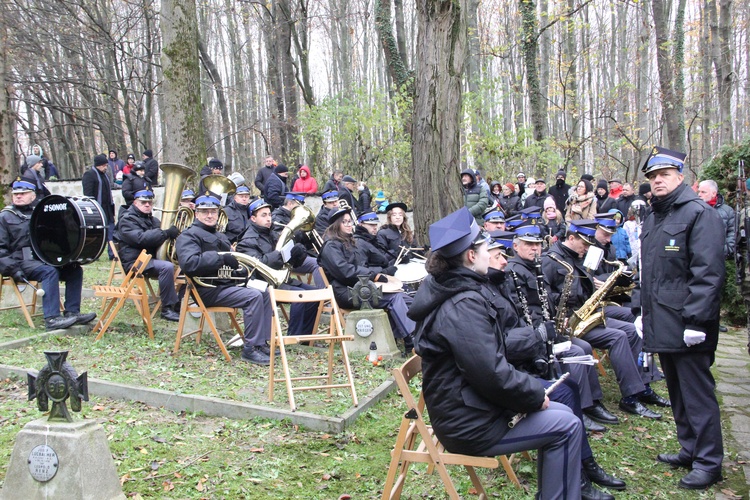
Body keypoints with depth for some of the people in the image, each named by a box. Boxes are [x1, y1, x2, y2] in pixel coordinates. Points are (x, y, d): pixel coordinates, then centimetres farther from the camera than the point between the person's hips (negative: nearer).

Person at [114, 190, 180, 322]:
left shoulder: (152, 220, 21)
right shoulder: (127, 219, -7)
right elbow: (141, 238, -24)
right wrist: (166, 233, -29)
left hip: (151, 258, 8)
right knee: (167, 267, -31)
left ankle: (178, 303, -1)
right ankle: (167, 308, -25)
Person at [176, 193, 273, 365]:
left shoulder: (219, 237, 24)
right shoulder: (189, 235, -5)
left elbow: (231, 265, 24)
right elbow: (188, 263, -24)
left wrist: (240, 271, -1)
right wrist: (220, 258, -24)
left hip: (226, 284, 9)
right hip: (208, 290, -9)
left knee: (265, 294, -2)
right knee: (253, 297, -23)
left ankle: (262, 342, 0)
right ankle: (250, 349, -20)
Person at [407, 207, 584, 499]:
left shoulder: (447, 291, 7)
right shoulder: (464, 305, -25)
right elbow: (493, 376, -27)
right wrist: (535, 395, -10)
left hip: (465, 405, 10)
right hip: (469, 426, -10)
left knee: (560, 413, 15)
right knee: (567, 426, -4)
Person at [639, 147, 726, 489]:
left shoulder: (699, 213, -11)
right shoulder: (653, 217, 16)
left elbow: (708, 272, -19)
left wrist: (696, 320, -22)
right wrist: (645, 312, 19)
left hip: (687, 324, -9)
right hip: (661, 324, 9)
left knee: (697, 393, -2)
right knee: (677, 392, 17)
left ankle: (708, 462, 8)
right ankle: (689, 449, 30)